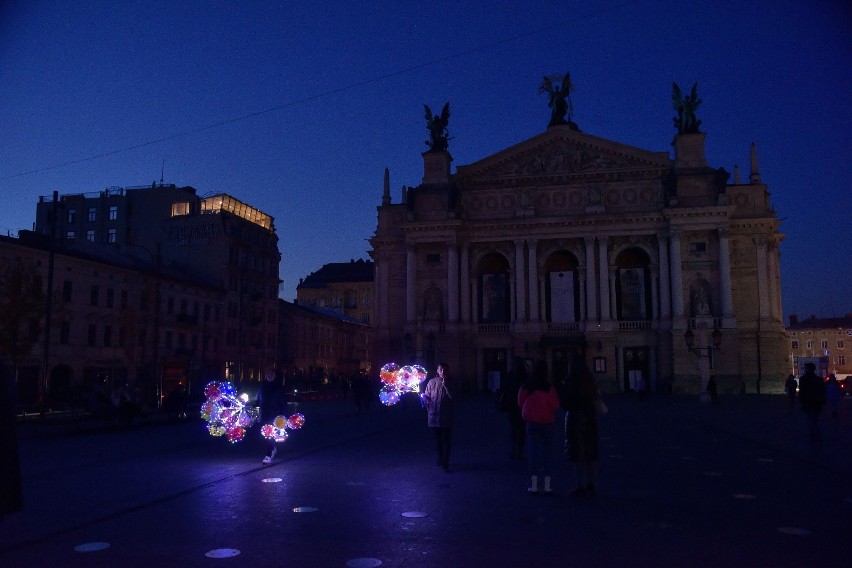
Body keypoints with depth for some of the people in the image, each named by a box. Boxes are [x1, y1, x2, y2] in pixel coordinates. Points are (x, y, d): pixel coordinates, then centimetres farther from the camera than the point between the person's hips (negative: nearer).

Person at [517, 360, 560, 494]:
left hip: (532, 423, 1)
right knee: (546, 452, 7)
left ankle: (534, 485, 3)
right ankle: (547, 485, 8)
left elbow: (521, 403, 6)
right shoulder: (549, 388, -14)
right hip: (547, 423, -1)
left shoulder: (526, 387, -6)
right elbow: (555, 405, -10)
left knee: (533, 452, 5)